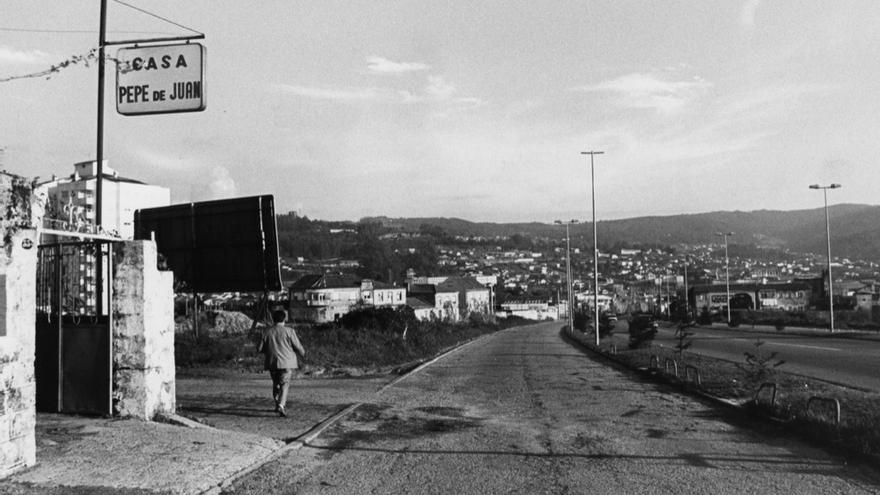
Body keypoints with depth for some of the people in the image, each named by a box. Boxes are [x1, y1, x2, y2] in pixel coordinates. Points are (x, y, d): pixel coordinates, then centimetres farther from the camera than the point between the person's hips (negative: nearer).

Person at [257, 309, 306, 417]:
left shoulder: (267, 332, 2)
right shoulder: (289, 331, -7)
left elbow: (259, 349, 3)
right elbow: (298, 347, -6)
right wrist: (302, 353, 16)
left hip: (272, 363, 3)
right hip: (286, 363, -3)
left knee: (276, 384, 20)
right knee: (284, 384, -2)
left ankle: (278, 403, 29)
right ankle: (280, 405, -20)